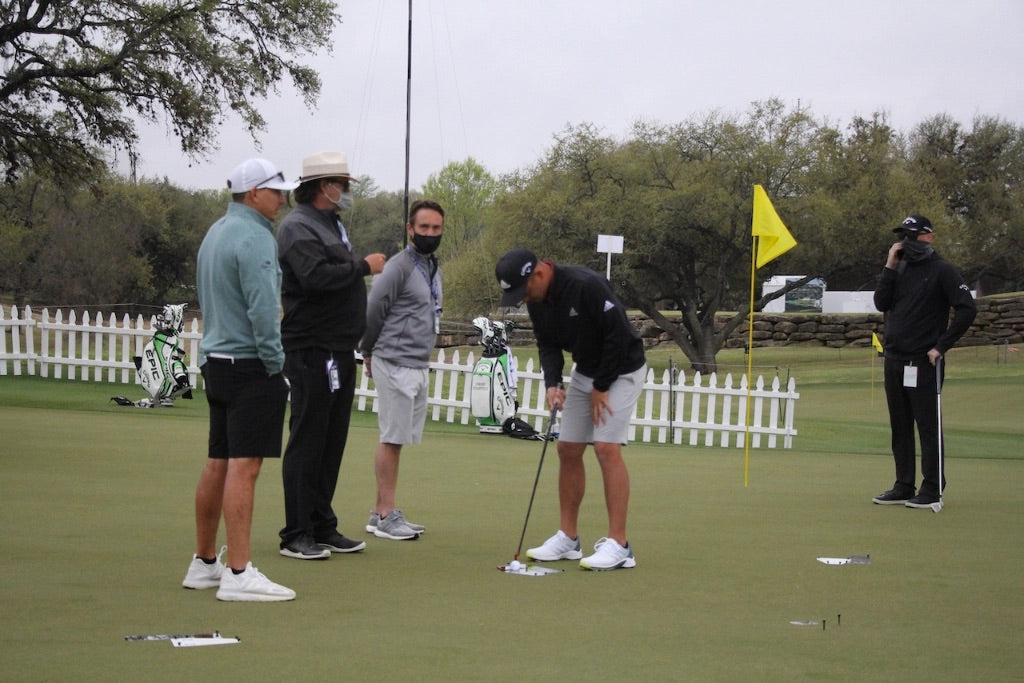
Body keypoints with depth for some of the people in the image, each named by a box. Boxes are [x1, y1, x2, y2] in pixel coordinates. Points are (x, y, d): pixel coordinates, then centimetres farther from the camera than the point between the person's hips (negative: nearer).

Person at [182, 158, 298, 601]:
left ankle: (204, 563, 19)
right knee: (244, 466, -11)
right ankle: (238, 573, -14)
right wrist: (277, 365, -12)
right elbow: (262, 309, -19)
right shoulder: (254, 237, -14)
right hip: (249, 365, -9)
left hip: (215, 361, 9)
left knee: (218, 464, 13)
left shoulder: (214, 233, 15)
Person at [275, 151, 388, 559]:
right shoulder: (298, 227, -11)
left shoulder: (331, 224, 21)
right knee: (307, 441, -7)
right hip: (313, 351, -10)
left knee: (332, 441, 12)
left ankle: (322, 528, 19)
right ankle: (296, 536, -3)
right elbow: (316, 277, -25)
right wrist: (363, 266, -16)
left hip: (339, 349, 10)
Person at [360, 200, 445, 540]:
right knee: (391, 439, -6)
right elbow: (372, 311, -11)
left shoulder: (433, 268, 15)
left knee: (398, 439, 10)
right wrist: (370, 353, 3)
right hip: (395, 366, -8)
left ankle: (382, 512, 16)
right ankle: (385, 515, -4)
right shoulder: (399, 267, -12)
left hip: (419, 367, 8)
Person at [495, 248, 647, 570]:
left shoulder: (586, 286, -29)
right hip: (584, 372, 8)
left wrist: (601, 387, -18)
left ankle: (618, 545, -16)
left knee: (607, 447, -17)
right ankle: (568, 538, 15)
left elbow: (619, 335, -25)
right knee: (568, 449, 5)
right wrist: (553, 383, -14)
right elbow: (548, 345, 5)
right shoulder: (537, 301, -4)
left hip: (621, 371, -8)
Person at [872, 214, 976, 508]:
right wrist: (890, 267, -3)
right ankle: (904, 487, 16)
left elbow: (967, 310, -12)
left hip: (923, 362, -7)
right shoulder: (900, 268, 14)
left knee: (928, 426, -4)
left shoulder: (942, 270, -6)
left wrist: (941, 346, -13)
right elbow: (881, 303, 4)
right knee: (900, 426, 10)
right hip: (894, 359, 7)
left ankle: (932, 490, -1)